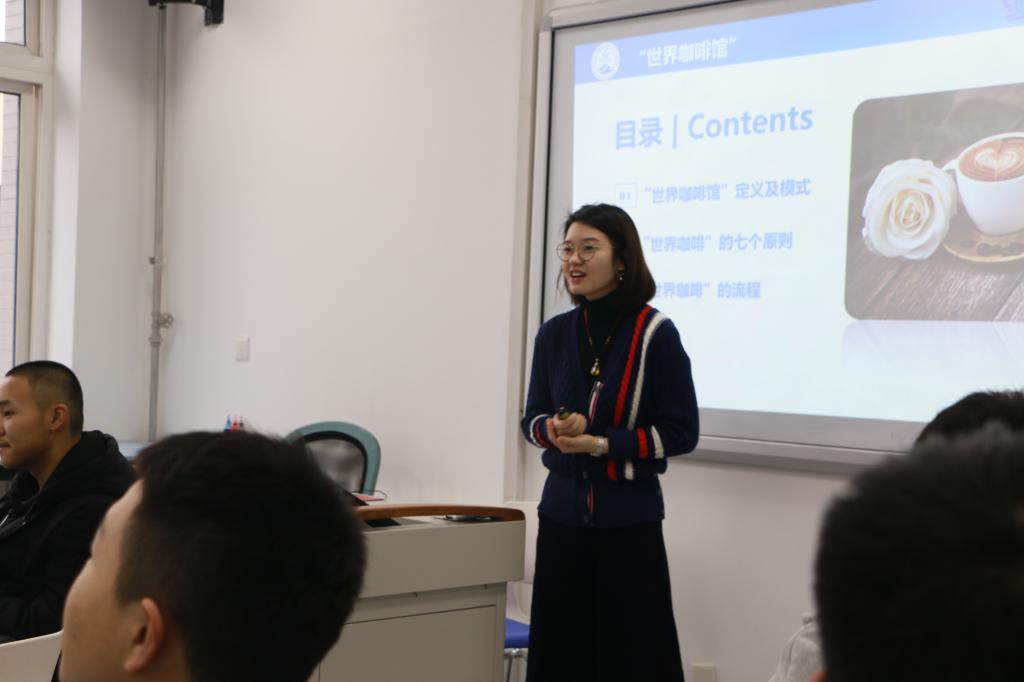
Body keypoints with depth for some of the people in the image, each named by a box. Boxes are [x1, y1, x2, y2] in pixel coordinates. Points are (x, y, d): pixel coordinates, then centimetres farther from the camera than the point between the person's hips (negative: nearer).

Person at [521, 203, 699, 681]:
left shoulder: (655, 334, -9)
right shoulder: (554, 334, 4)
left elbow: (681, 432, -8)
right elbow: (532, 420, 11)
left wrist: (603, 445, -17)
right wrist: (555, 431, -12)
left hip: (629, 521, -4)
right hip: (561, 514, 4)